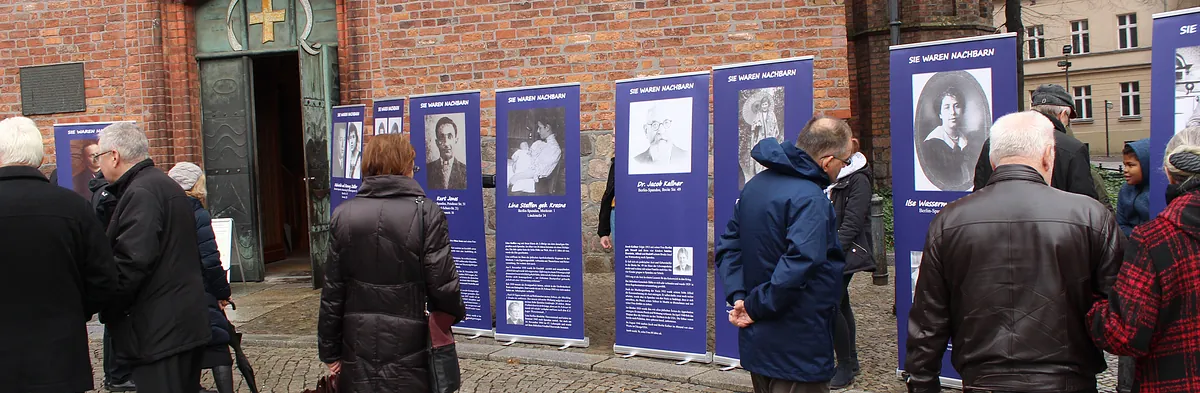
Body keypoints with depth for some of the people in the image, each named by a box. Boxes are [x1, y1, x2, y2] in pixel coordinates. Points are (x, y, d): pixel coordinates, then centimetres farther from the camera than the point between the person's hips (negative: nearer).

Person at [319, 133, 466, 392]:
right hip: (408, 350, -3)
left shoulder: (344, 215, -1)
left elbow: (333, 291, 1)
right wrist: (457, 312, 10)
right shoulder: (426, 213, -10)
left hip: (359, 349, 3)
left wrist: (330, 350, 9)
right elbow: (442, 283, -11)